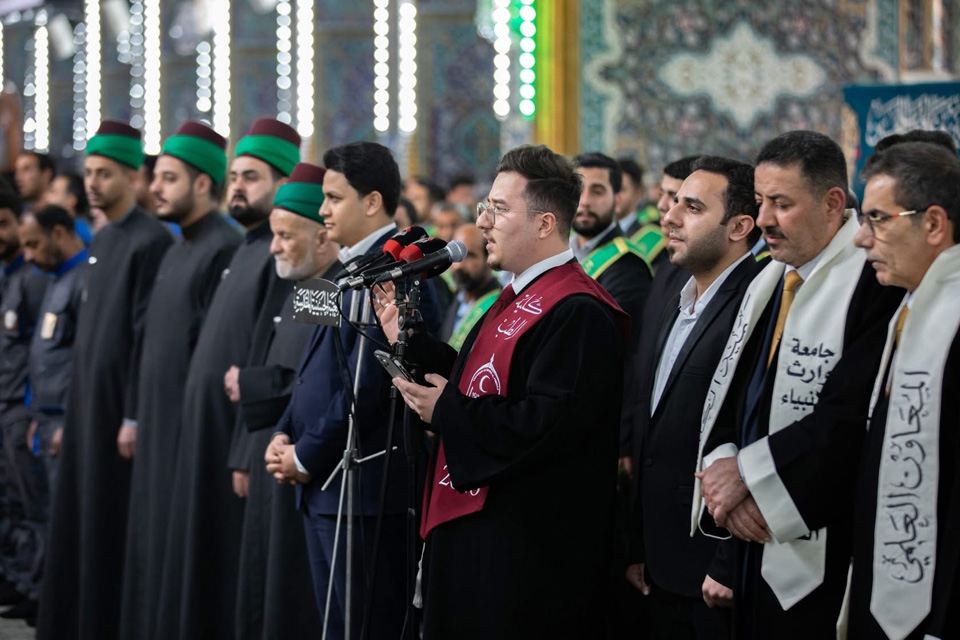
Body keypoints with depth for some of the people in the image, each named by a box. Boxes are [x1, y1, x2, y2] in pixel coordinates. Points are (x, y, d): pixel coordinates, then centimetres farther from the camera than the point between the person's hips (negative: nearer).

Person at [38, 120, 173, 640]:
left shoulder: (151, 241, -11)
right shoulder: (100, 242, 15)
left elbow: (147, 334, -15)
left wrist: (134, 417, -18)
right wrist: (70, 416, 15)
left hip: (119, 402, -8)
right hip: (87, 401, 8)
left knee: (112, 527, -4)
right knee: (76, 522, 9)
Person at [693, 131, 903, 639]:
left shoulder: (874, 282, -15)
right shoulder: (766, 283, 14)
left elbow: (850, 414, -22)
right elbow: (725, 397, 13)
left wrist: (747, 472, -16)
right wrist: (720, 469, -8)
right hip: (752, 539, 8)